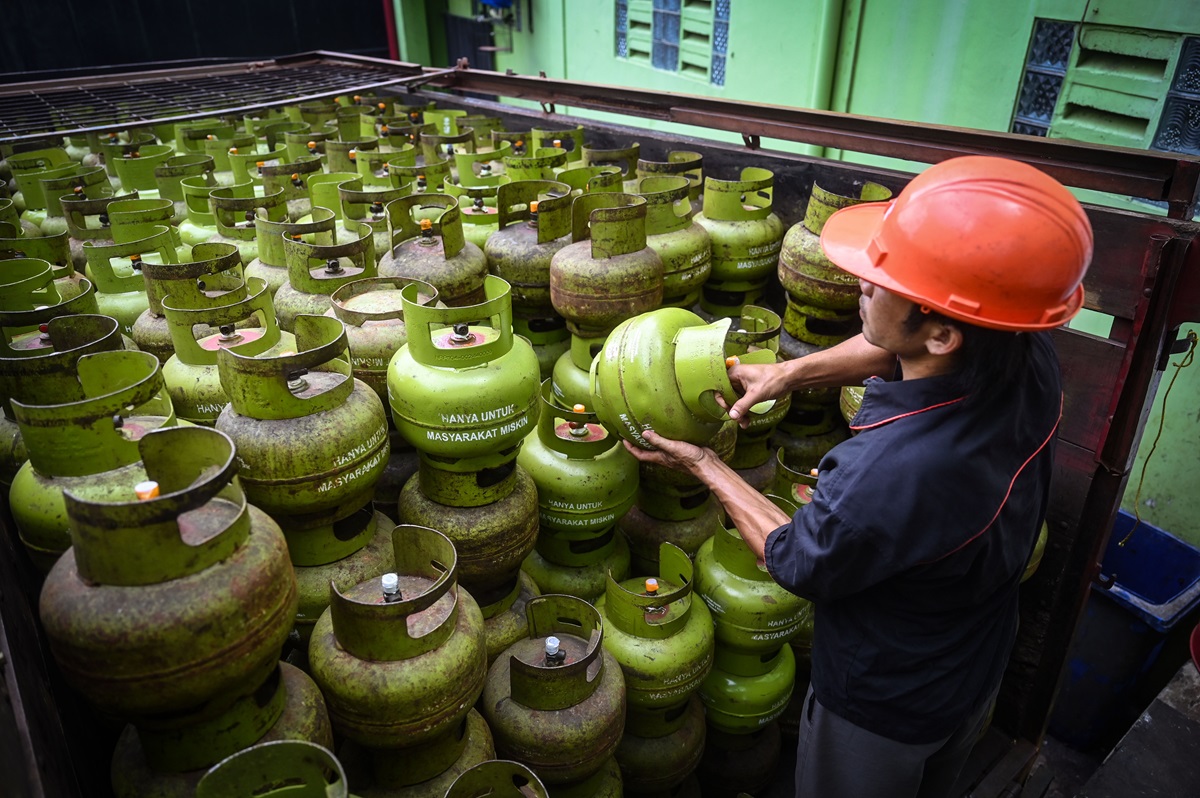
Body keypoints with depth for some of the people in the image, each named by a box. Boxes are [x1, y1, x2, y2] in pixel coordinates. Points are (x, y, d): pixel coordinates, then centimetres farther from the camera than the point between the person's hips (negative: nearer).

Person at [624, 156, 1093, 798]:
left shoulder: (883, 477, -47)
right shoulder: (1031, 358, -25)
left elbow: (794, 563, -23)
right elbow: (894, 351, -2)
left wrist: (704, 466, -12)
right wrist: (786, 374, -5)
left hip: (882, 710, -5)